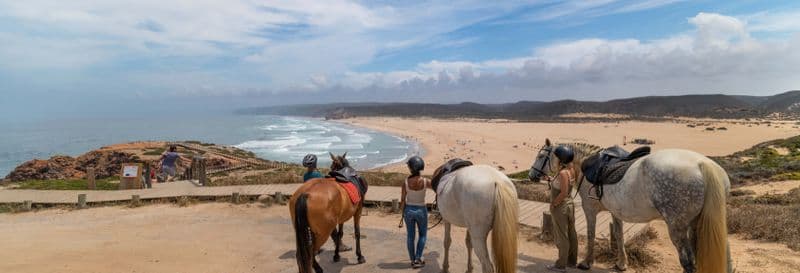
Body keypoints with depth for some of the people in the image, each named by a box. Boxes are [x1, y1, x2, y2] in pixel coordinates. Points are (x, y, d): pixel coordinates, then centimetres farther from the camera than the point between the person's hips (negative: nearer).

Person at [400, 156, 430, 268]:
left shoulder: (406, 182, -15)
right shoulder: (425, 181, -15)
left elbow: (403, 200, -8)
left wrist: (403, 212, 6)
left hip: (409, 209, 1)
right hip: (421, 210, -1)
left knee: (410, 235, 14)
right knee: (423, 235, 18)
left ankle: (413, 260, 22)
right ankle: (418, 259, 12)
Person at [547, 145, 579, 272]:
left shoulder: (563, 173, -25)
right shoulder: (571, 168, 0)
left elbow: (563, 193, -27)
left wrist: (553, 204, -16)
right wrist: (553, 180, 8)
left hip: (560, 208, -8)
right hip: (569, 205, 9)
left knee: (562, 236, 3)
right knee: (571, 234, 18)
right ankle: (572, 261, 33)